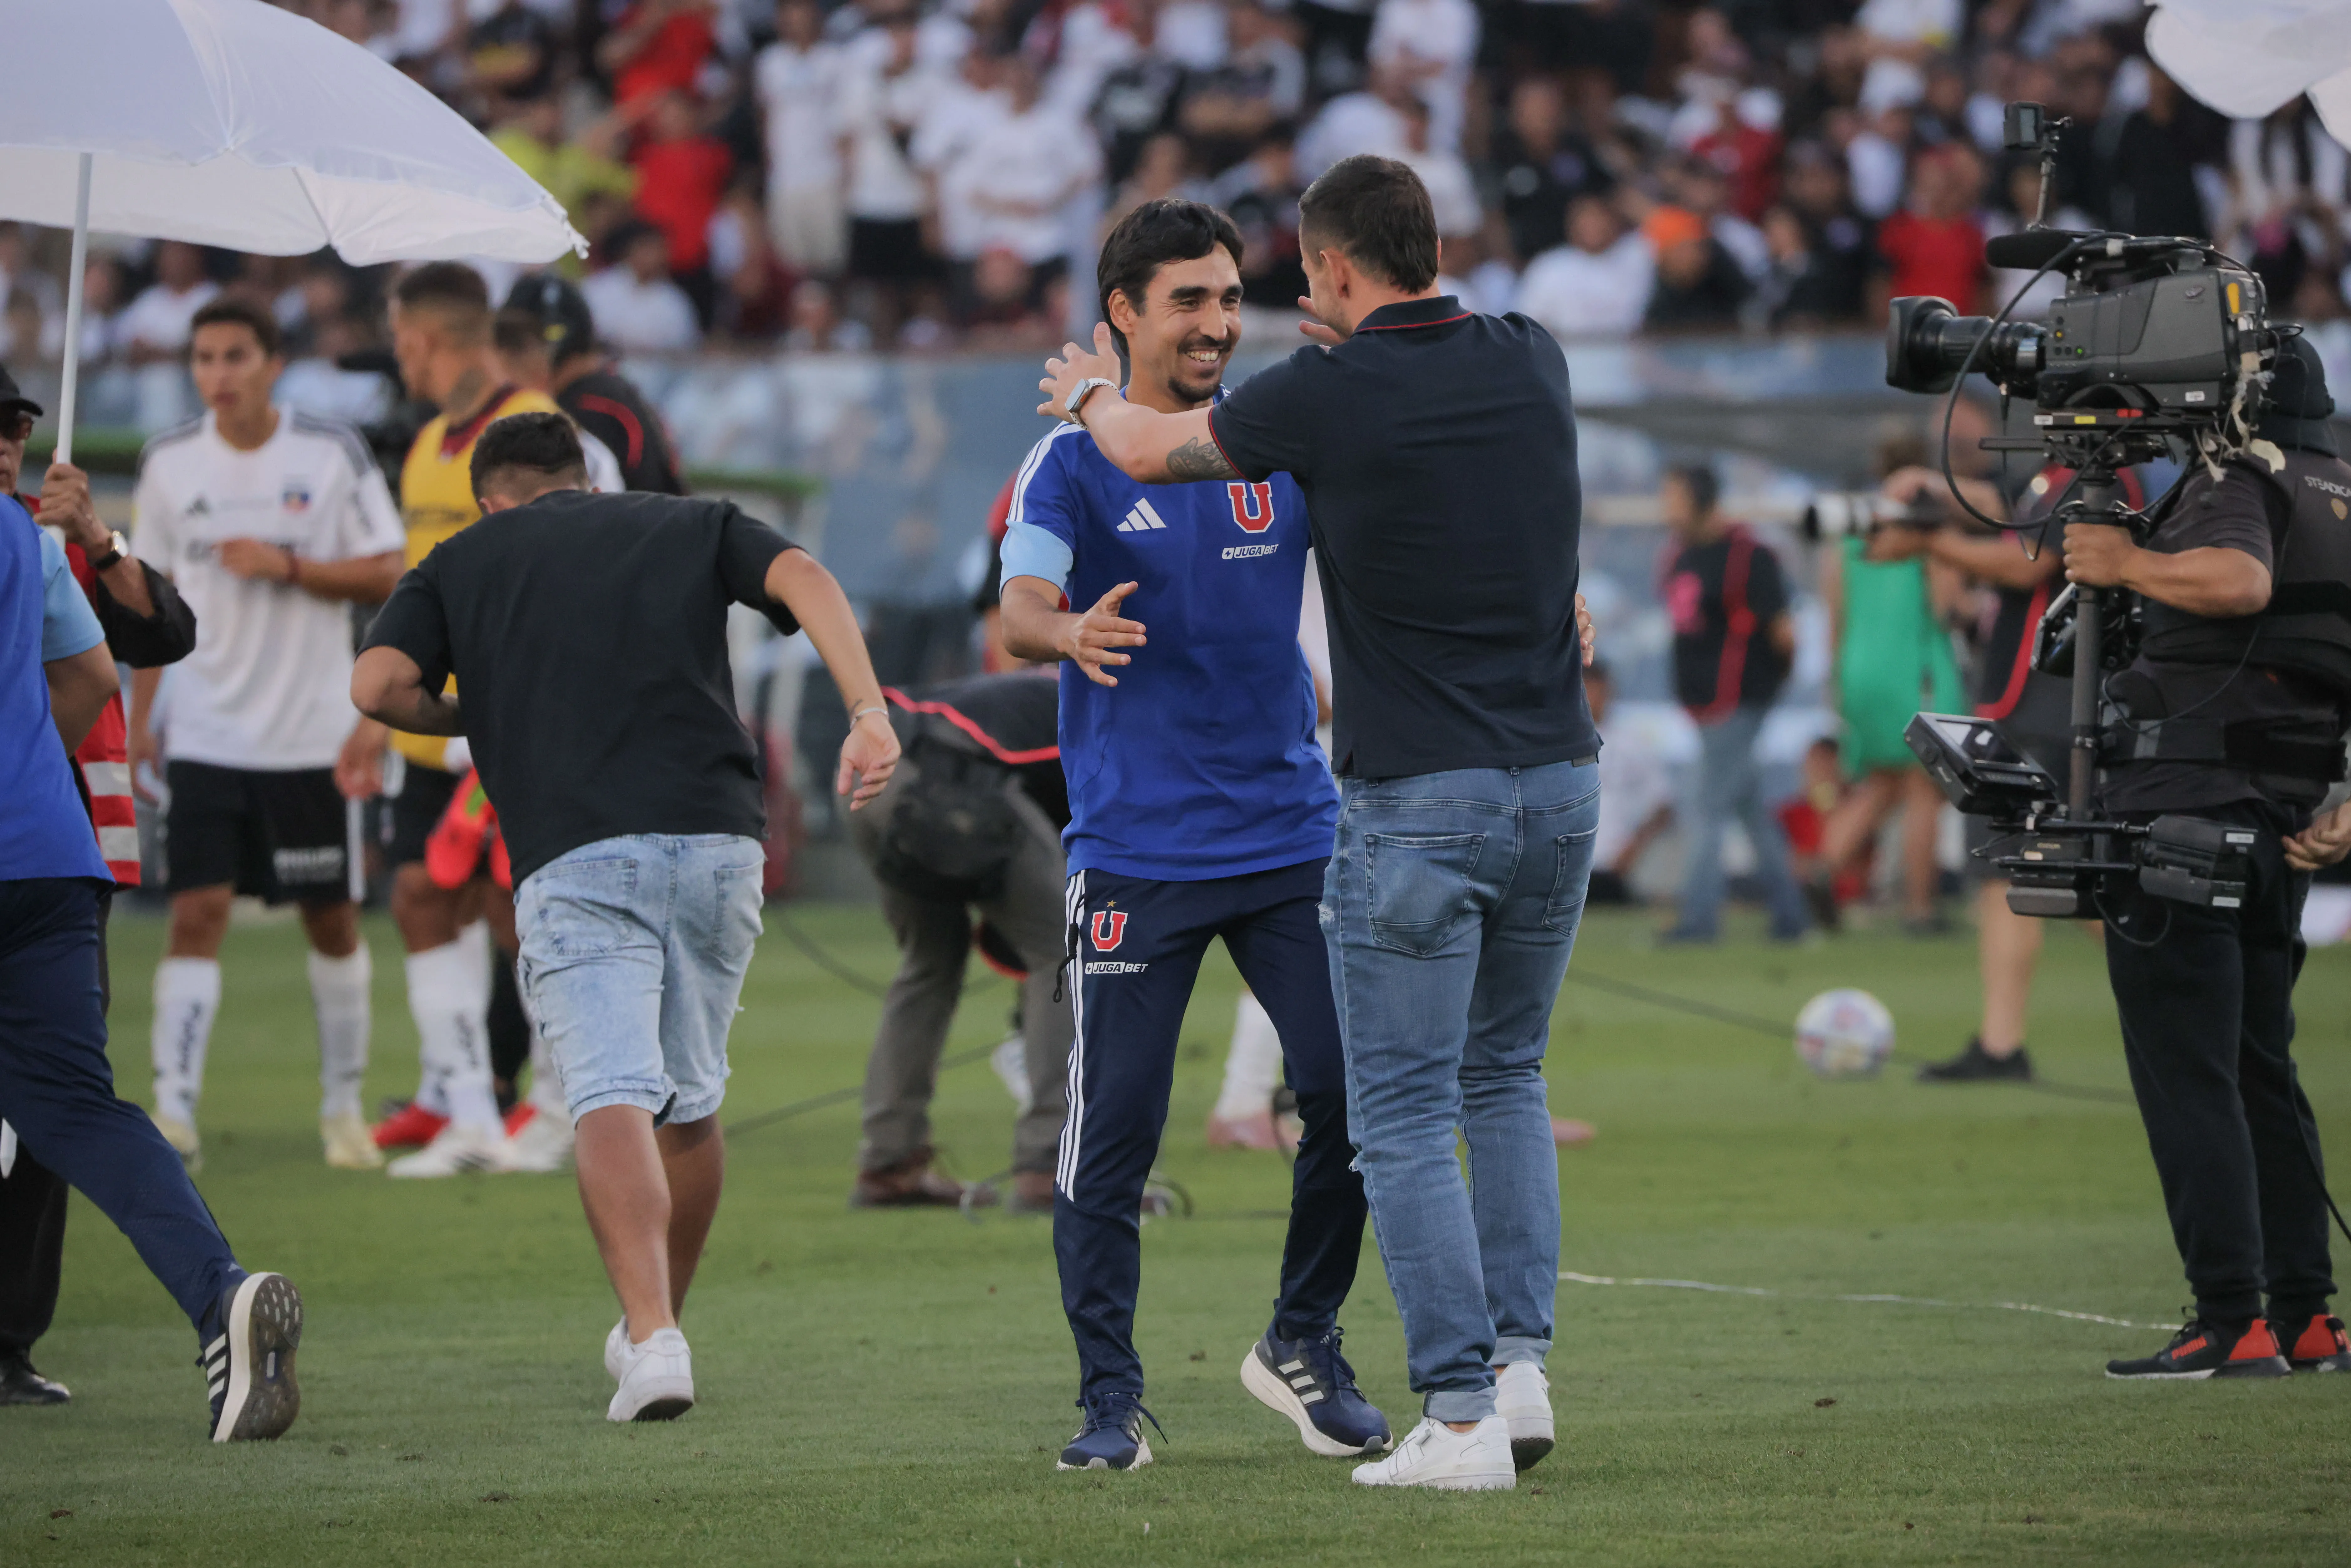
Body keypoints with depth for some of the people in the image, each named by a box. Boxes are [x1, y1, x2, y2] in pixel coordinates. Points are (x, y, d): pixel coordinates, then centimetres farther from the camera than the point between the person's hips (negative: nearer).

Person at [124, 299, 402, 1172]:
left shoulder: (332, 455, -4)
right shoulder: (170, 463, 3)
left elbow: (385, 576, -4)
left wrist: (289, 566, -18)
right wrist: (138, 714, 9)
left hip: (314, 733, -1)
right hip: (207, 733, 1)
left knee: (332, 920, 8)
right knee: (197, 913, -10)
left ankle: (343, 1107, 22)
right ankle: (174, 1109, -14)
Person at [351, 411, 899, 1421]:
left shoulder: (460, 562, 19)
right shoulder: (689, 525, 23)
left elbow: (377, 685, 3)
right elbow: (800, 576, 4)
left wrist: (474, 718, 21)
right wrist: (868, 712, -5)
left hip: (571, 855, -3)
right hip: (715, 836, 3)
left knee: (611, 1099, -14)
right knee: (690, 1102, 19)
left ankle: (653, 1338, -32)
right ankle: (656, 1328, 33)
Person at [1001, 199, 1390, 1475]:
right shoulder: (1074, 462, -3)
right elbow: (1021, 612, -15)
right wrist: (1068, 632, -39)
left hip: (1291, 832, 3)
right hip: (1136, 852, -3)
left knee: (1352, 1090, -5)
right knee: (1113, 1130, -5)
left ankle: (1302, 1346, 16)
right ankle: (1109, 1401, 6)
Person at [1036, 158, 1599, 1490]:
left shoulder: (1328, 395, -9)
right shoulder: (1533, 366, 4)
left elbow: (1151, 449, 9)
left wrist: (1091, 393, 31)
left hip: (1418, 798, -5)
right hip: (1559, 780, 5)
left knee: (1406, 1115, 0)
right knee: (1507, 1080, 20)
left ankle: (1461, 1417, -7)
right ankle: (1520, 1365, 11)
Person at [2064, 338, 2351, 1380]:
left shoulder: (2235, 482, -8)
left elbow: (2242, 581, -29)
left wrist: (2127, 563, -14)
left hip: (2182, 811, -8)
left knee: (2186, 1075, -8)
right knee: (2260, 1068, 15)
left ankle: (2232, 1323, -14)